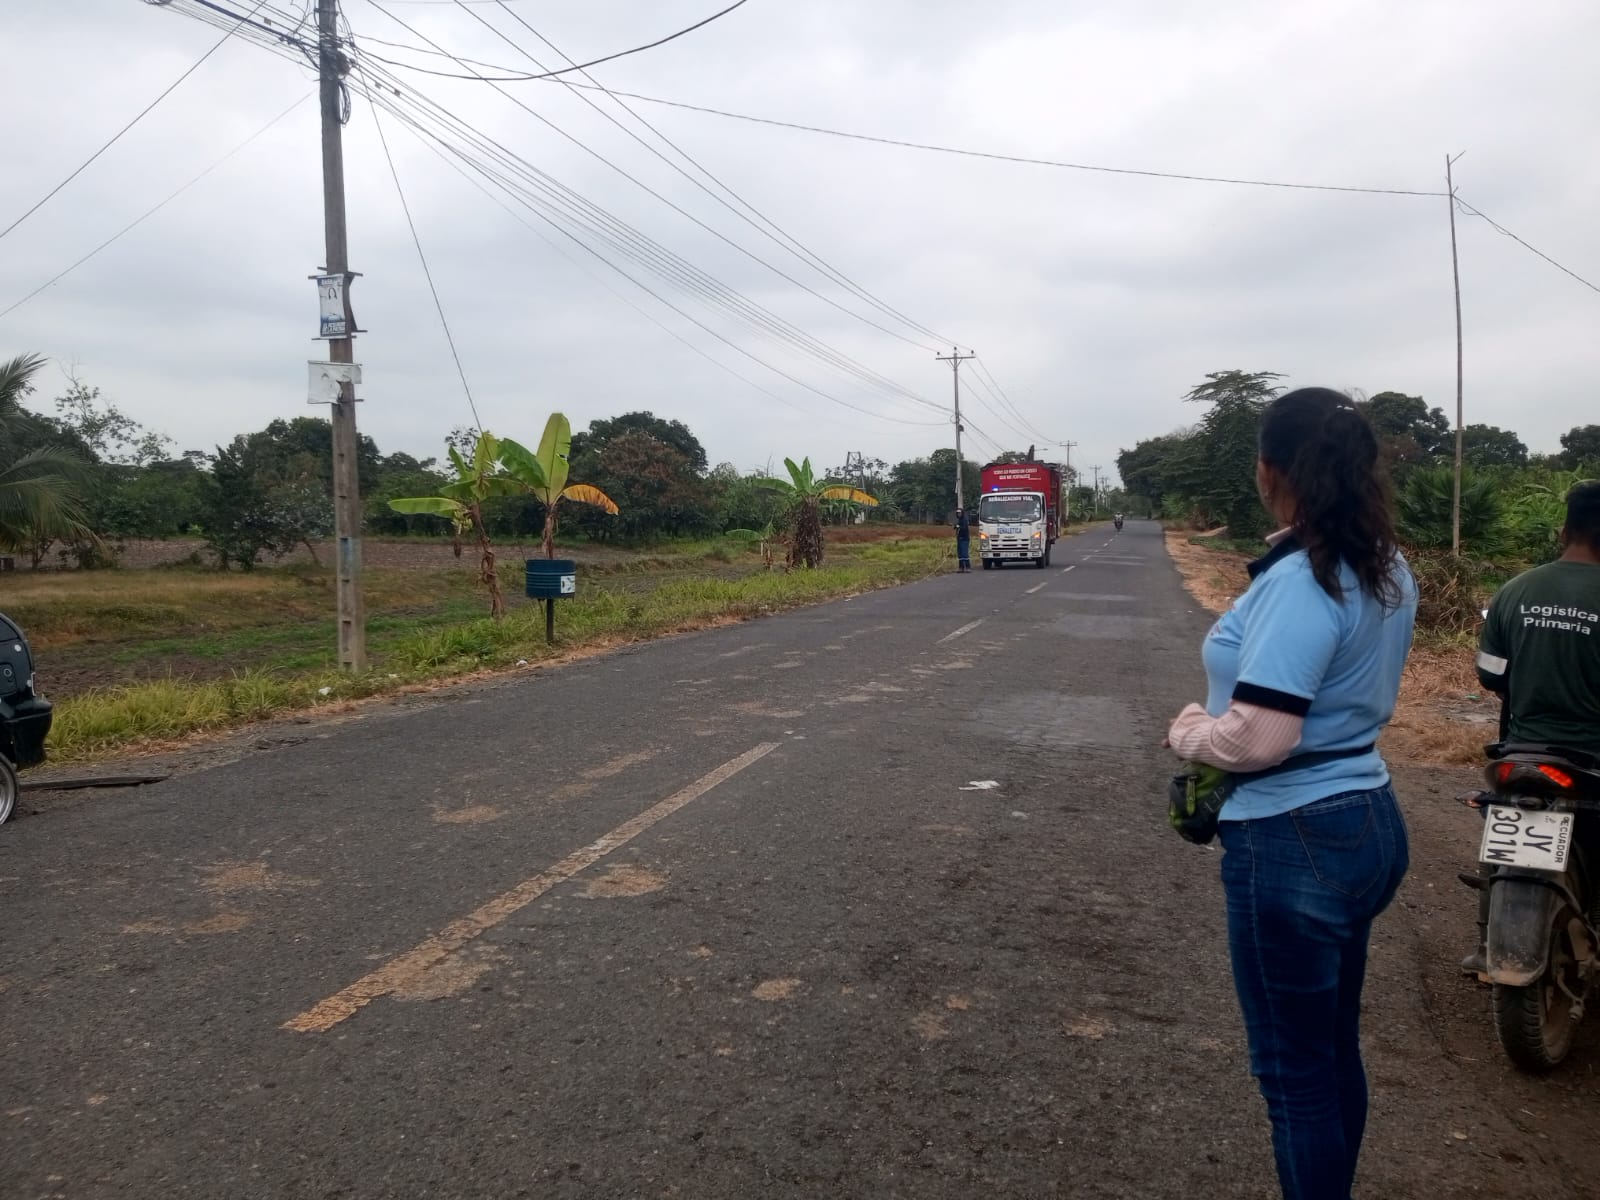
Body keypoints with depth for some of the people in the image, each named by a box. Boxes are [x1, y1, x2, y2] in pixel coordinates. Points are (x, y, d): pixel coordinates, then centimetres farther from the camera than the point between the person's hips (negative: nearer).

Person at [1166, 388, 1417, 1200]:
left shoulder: (1300, 582, -23)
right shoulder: (1388, 572, 5)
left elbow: (1254, 737, -27)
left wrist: (1187, 730, -9)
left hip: (1295, 842, -10)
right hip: (1367, 821, 10)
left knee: (1294, 1068, 7)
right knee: (1334, 1048, 23)